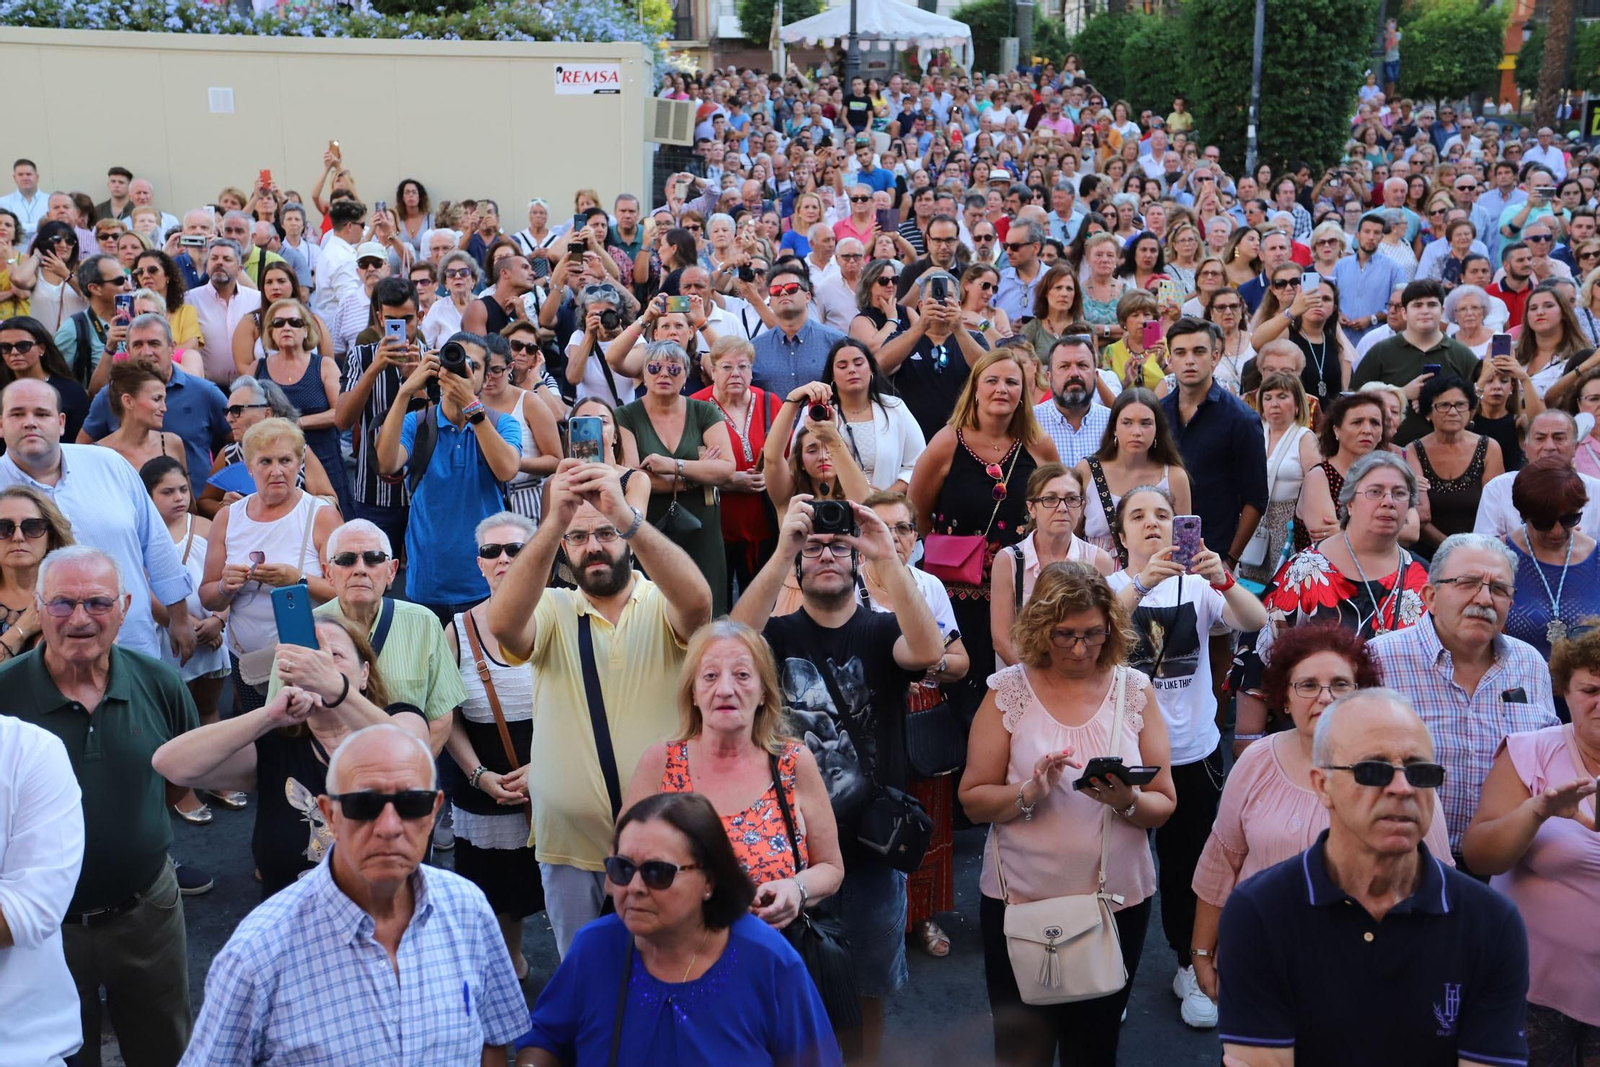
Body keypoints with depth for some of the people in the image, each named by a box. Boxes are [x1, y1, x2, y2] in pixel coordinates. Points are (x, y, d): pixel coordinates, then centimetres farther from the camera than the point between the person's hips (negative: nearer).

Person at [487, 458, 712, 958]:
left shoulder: (661, 606, -2)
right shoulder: (553, 610, 0)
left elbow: (697, 601, -27)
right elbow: (501, 622, -24)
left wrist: (626, 516, -40)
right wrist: (554, 521, -36)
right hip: (571, 845, 1)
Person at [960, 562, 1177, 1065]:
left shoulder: (1135, 690, -1)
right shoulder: (1008, 690, -4)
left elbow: (1163, 806, -1)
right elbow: (973, 799, -5)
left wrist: (1127, 800, -21)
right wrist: (1029, 792, -23)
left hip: (1118, 900, 1)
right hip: (1019, 900, -1)